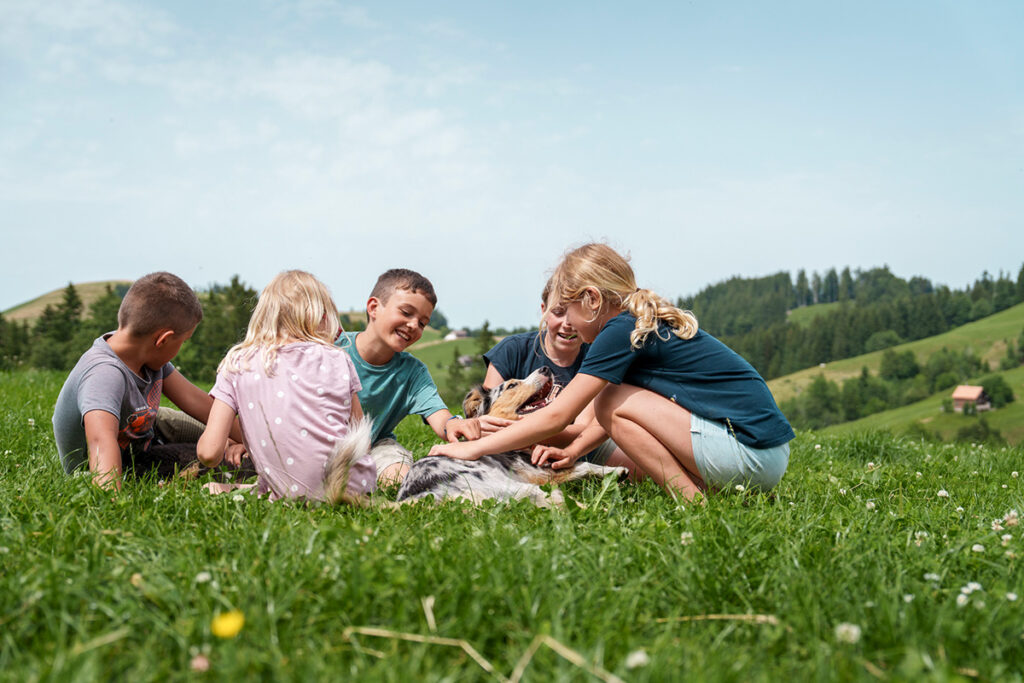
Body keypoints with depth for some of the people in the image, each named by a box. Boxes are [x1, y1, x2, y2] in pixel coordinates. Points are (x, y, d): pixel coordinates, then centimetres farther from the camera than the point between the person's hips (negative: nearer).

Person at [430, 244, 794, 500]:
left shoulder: (621, 330, -11)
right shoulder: (649, 320, 16)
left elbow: (557, 416, -11)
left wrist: (473, 448, -4)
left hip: (751, 452, -9)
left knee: (612, 400, -7)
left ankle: (694, 499, -6)